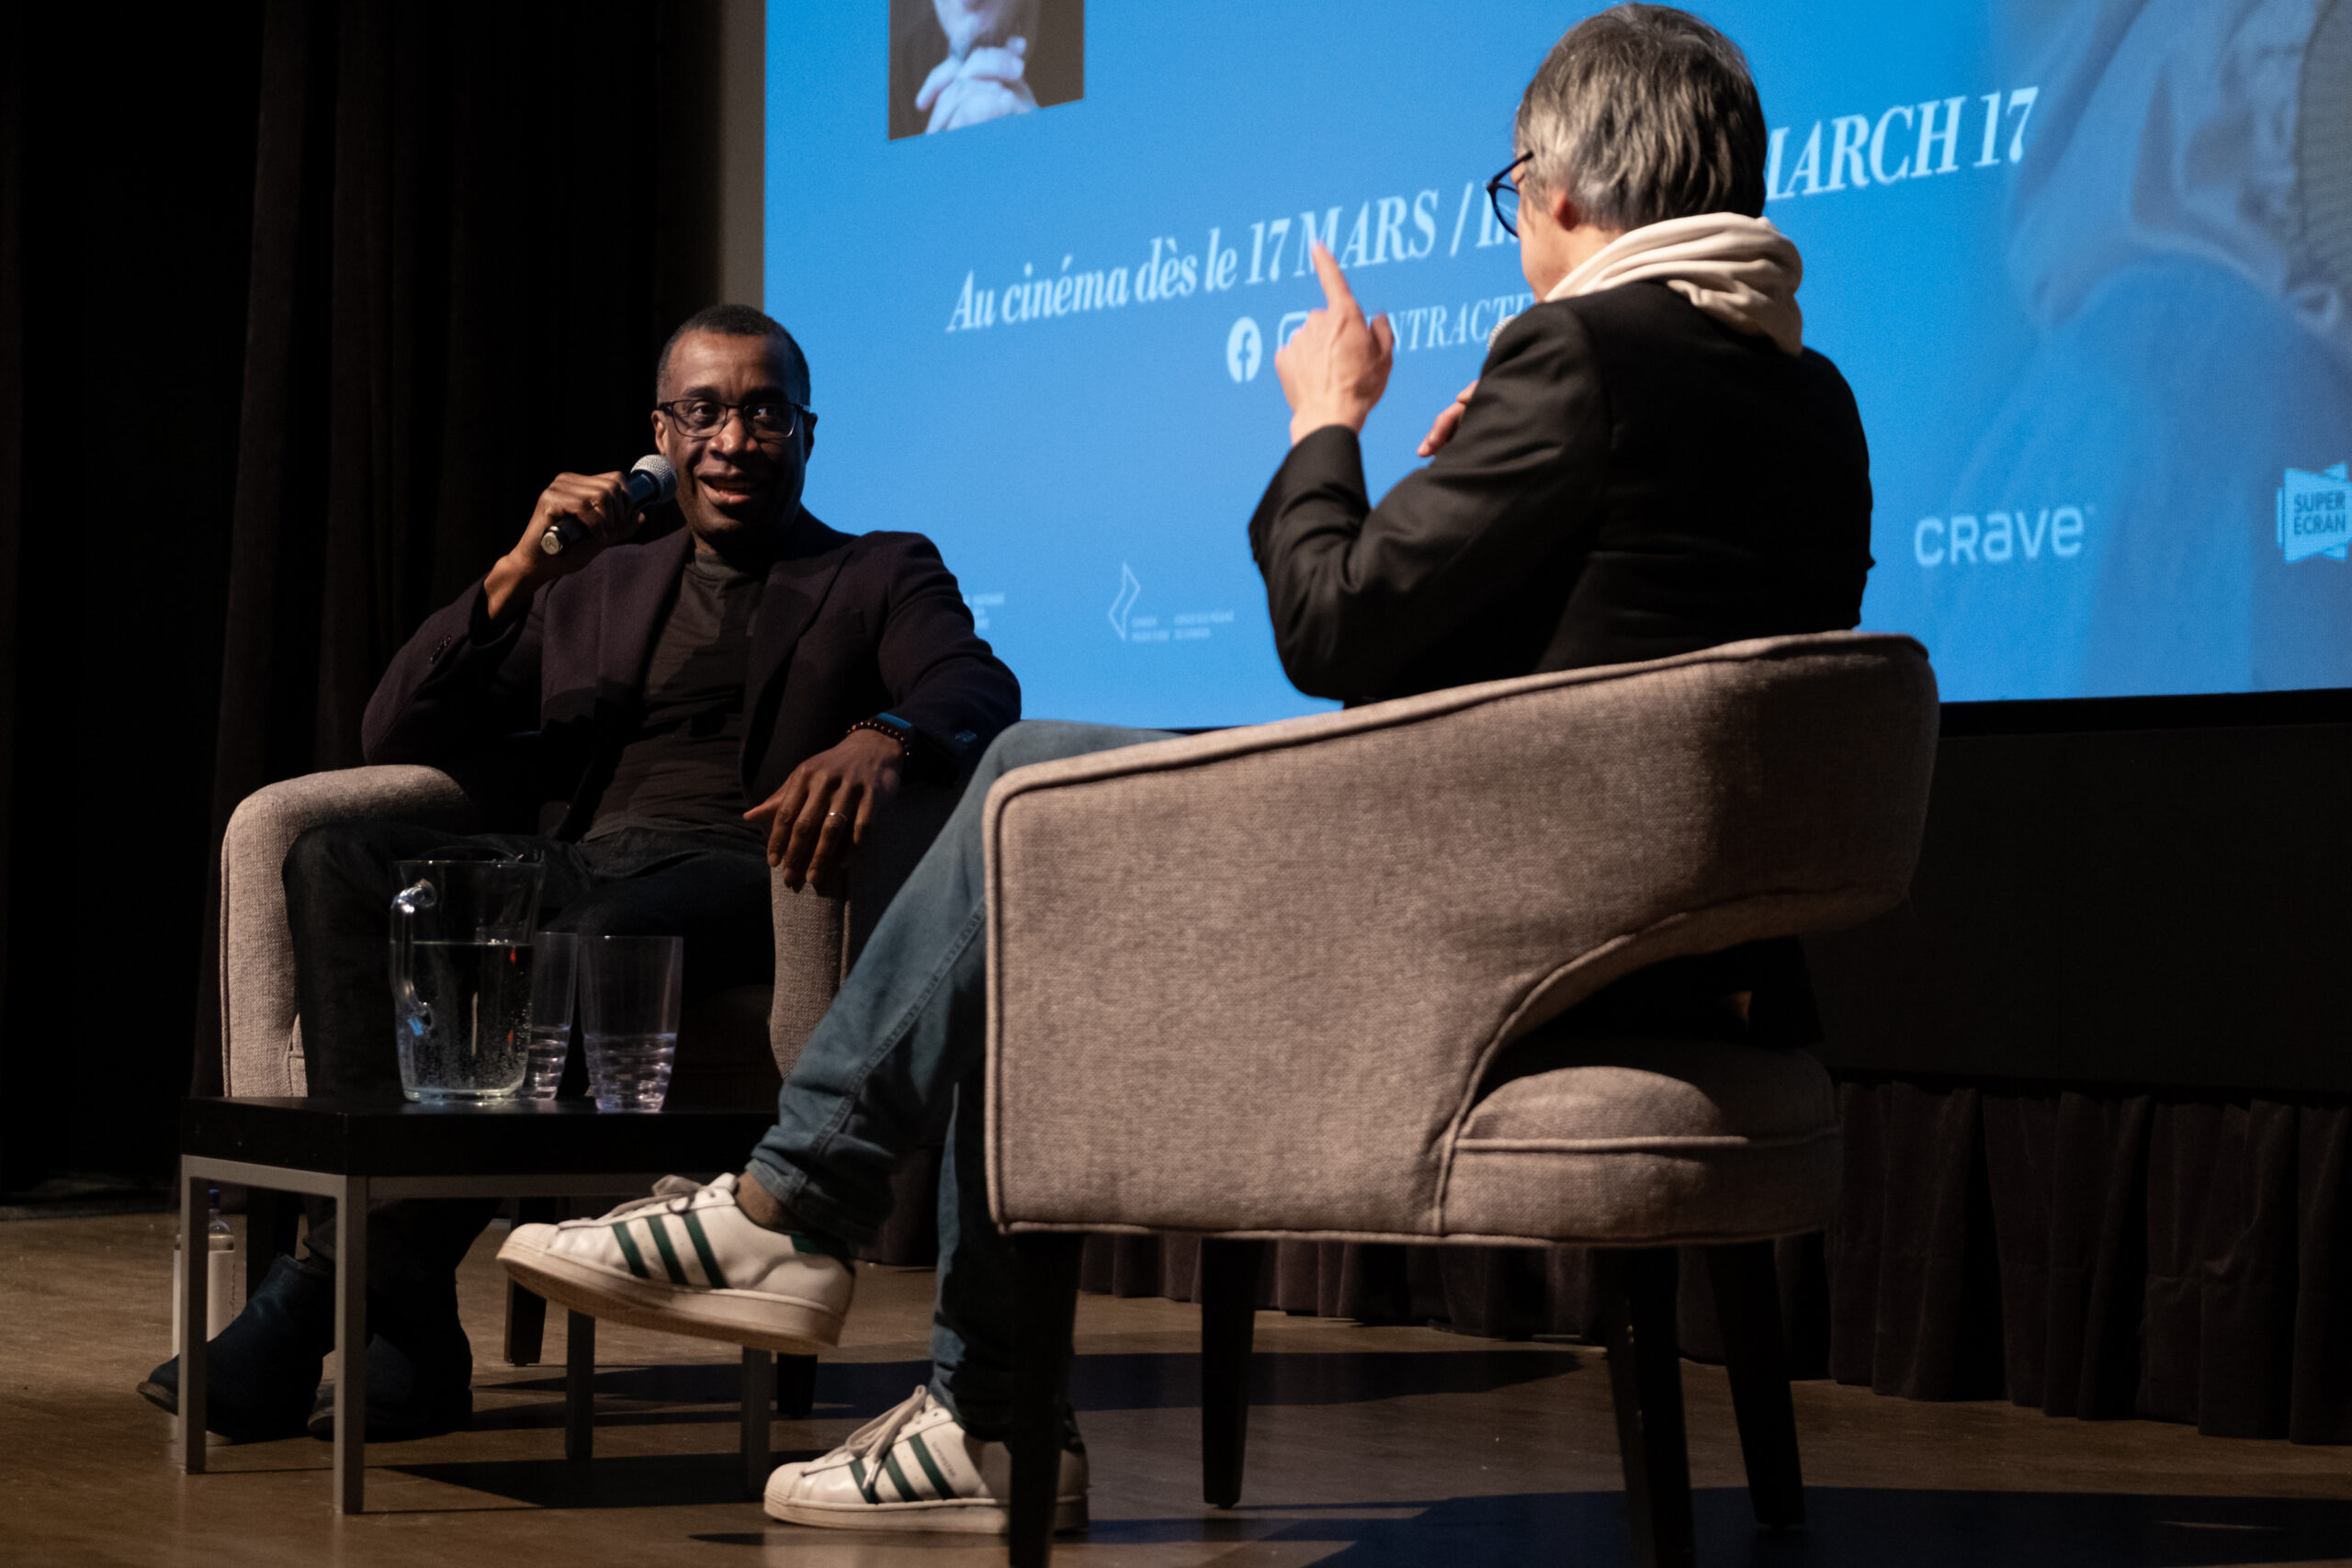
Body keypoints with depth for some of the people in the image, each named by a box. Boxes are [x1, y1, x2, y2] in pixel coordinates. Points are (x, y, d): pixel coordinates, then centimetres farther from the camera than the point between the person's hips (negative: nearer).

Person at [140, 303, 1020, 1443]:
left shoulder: (884, 576, 19)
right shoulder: (595, 588, 28)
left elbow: (980, 694, -5)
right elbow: (395, 741, 19)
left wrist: (881, 738, -30)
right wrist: (520, 570, 5)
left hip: (737, 873, -4)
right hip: (573, 866, 4)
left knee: (600, 938, -39)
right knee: (336, 861, -26)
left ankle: (327, 1285, -30)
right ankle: (408, 1333, -36)